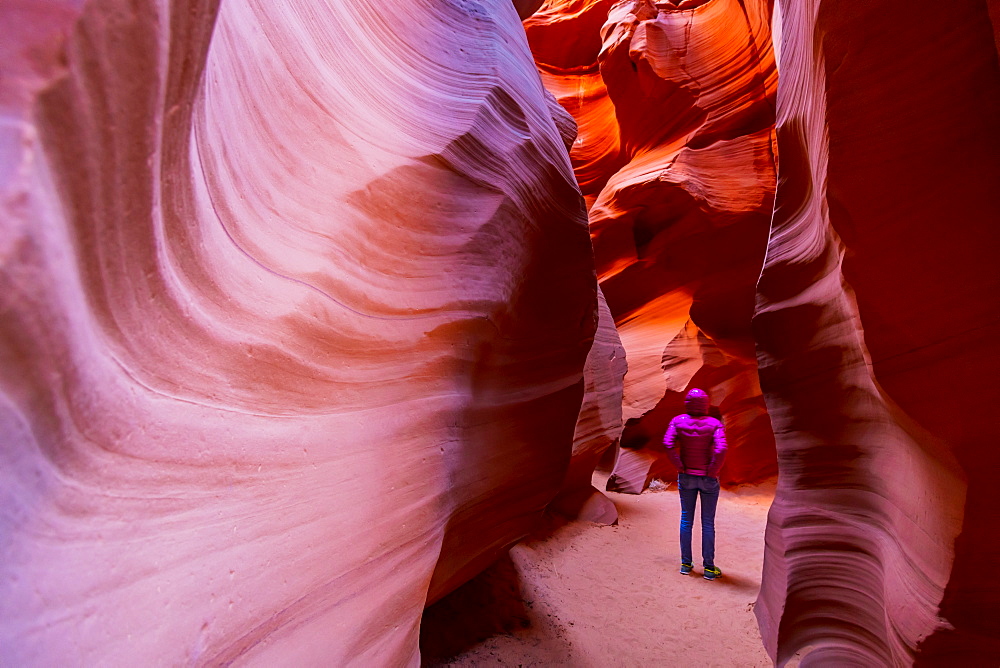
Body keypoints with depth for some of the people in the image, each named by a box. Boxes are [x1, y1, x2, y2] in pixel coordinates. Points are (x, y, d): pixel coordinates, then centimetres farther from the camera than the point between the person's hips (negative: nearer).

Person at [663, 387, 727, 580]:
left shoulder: (678, 421, -7)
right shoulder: (714, 424, -12)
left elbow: (668, 444, -19)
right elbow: (720, 450, -25)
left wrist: (680, 467, -9)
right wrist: (713, 472, -13)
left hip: (686, 477, 2)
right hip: (708, 479, -2)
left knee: (686, 519, 13)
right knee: (708, 523, 8)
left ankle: (686, 564, 21)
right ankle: (709, 567, 15)